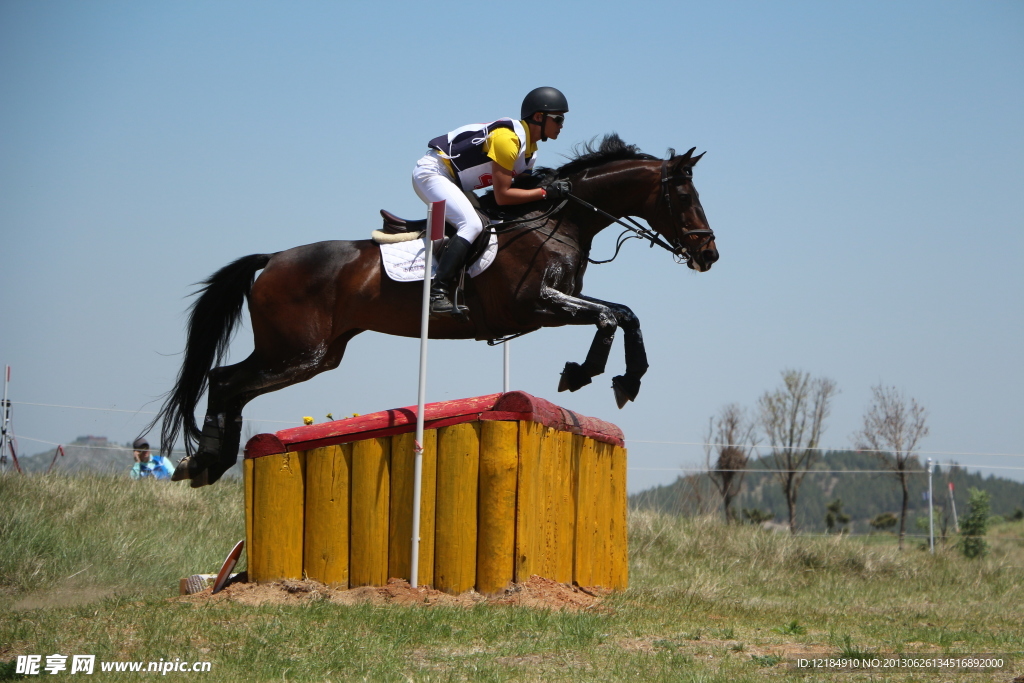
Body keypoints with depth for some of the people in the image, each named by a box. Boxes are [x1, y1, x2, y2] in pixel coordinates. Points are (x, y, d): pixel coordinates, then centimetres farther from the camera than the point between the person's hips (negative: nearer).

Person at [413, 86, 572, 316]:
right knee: (472, 225, -26)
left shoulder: (530, 149, 8)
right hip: (432, 172, -11)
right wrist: (546, 192, -23)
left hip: (451, 181, 11)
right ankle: (438, 293, -34)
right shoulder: (507, 138, -23)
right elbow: (502, 196, -25)